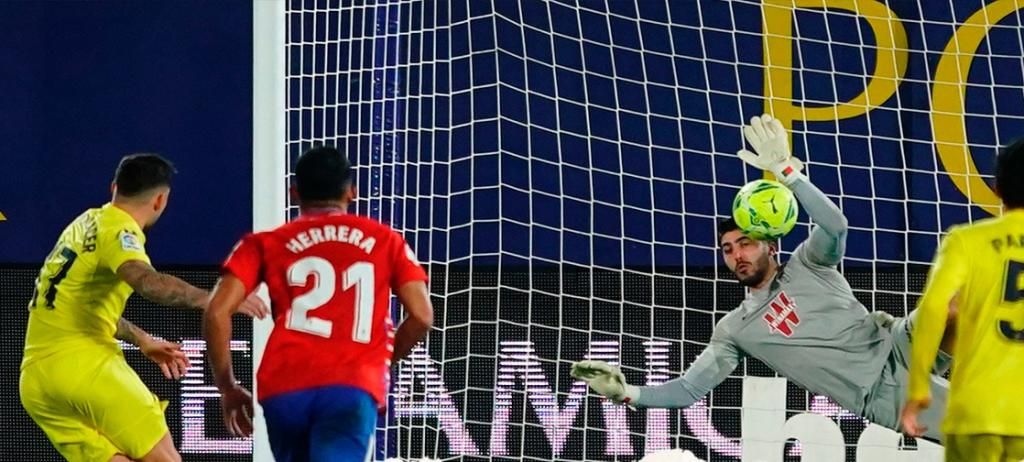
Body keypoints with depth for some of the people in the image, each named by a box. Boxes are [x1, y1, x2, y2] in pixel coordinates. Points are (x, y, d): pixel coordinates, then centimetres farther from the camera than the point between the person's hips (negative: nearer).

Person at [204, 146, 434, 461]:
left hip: (285, 389, 2)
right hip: (353, 388, -2)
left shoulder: (264, 244, 17)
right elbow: (421, 316, 12)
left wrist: (228, 388, 16)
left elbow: (217, 313, 6)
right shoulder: (385, 241, 19)